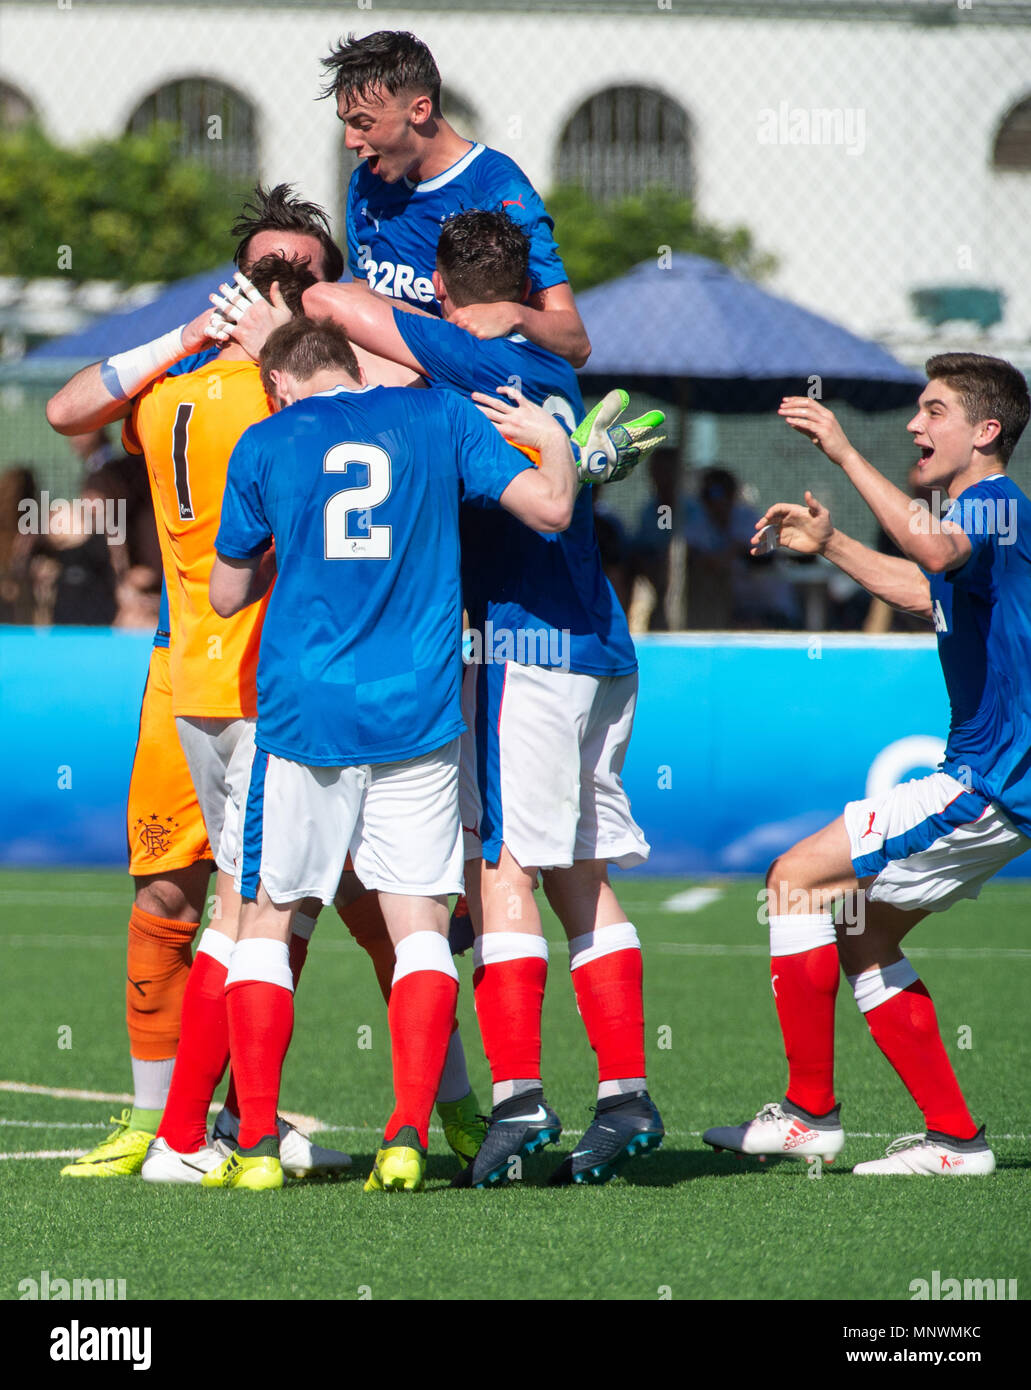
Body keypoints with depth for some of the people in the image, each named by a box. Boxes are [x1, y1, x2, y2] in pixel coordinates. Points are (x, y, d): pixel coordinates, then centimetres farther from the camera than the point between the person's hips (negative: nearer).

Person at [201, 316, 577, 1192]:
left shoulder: (266, 444, 4)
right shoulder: (438, 418, 5)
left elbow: (227, 594, 11)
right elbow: (550, 506, -1)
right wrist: (552, 438, 18)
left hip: (302, 716, -1)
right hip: (418, 716, 1)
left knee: (267, 918, 10)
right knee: (420, 924, 4)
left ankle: (257, 1143, 2)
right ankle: (408, 1138, -11)